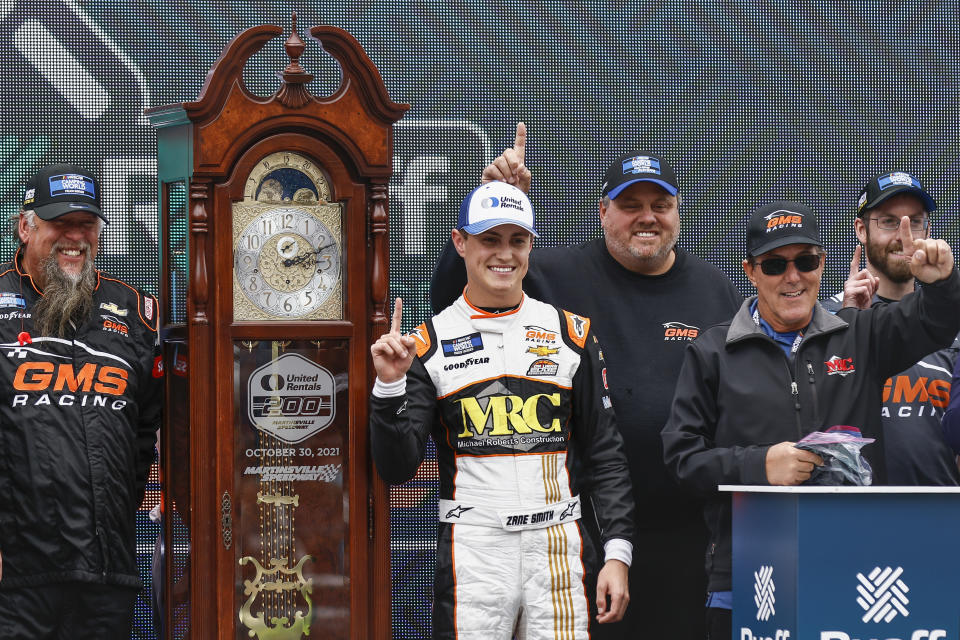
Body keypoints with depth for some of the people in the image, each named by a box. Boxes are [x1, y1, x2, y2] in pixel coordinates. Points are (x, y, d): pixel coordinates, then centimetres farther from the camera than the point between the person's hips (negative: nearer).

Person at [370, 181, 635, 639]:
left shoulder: (572, 335, 9)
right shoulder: (430, 343, 5)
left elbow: (605, 458, 10)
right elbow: (397, 469, 1)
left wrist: (617, 553, 2)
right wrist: (389, 387, -13)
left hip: (558, 548, 1)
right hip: (473, 550, -1)